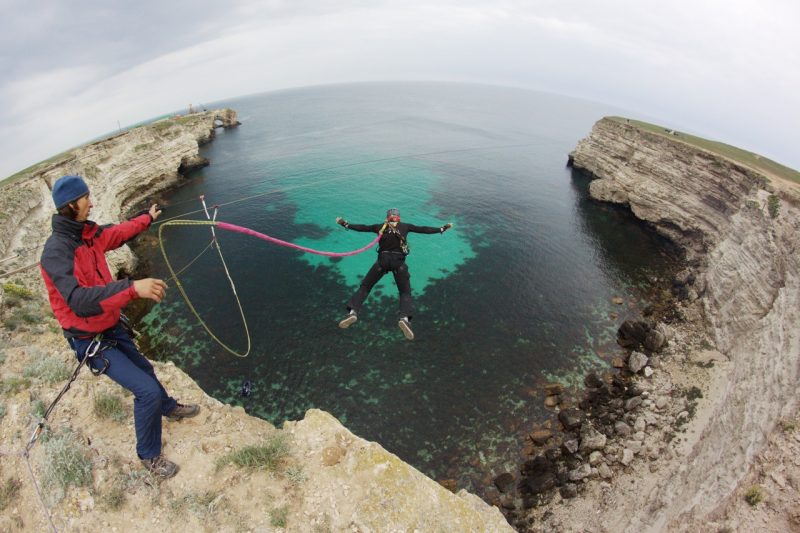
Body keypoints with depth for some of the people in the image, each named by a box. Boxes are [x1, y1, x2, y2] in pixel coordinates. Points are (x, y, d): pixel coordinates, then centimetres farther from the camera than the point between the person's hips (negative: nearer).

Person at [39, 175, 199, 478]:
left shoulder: (88, 234, -4)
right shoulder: (56, 251, -29)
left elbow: (120, 232, 18)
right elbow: (79, 300, -42)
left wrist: (148, 217, 33)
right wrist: (133, 288, -53)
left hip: (113, 328, 9)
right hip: (91, 341, -8)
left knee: (143, 369, 27)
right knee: (146, 390, -10)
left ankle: (169, 408, 55)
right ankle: (149, 455, 14)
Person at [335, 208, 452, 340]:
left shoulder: (381, 226, 17)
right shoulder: (405, 226, 16)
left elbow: (362, 227, 19)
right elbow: (424, 229, 19)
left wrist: (346, 225, 31)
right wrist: (442, 229, 29)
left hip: (382, 260, 0)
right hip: (399, 261, 0)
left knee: (365, 286, 10)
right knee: (405, 292, 8)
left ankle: (353, 312, -10)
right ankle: (404, 318, -20)